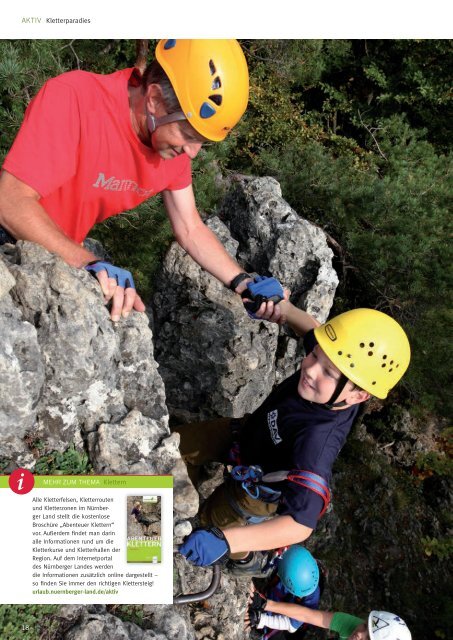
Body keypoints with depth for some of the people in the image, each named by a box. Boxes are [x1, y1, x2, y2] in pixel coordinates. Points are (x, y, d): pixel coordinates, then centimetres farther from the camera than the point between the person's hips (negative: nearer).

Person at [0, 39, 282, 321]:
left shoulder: (176, 145, -9)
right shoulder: (72, 98, -29)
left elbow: (191, 231, -1)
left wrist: (243, 283, -13)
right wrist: (91, 263, -43)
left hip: (62, 256, 5)